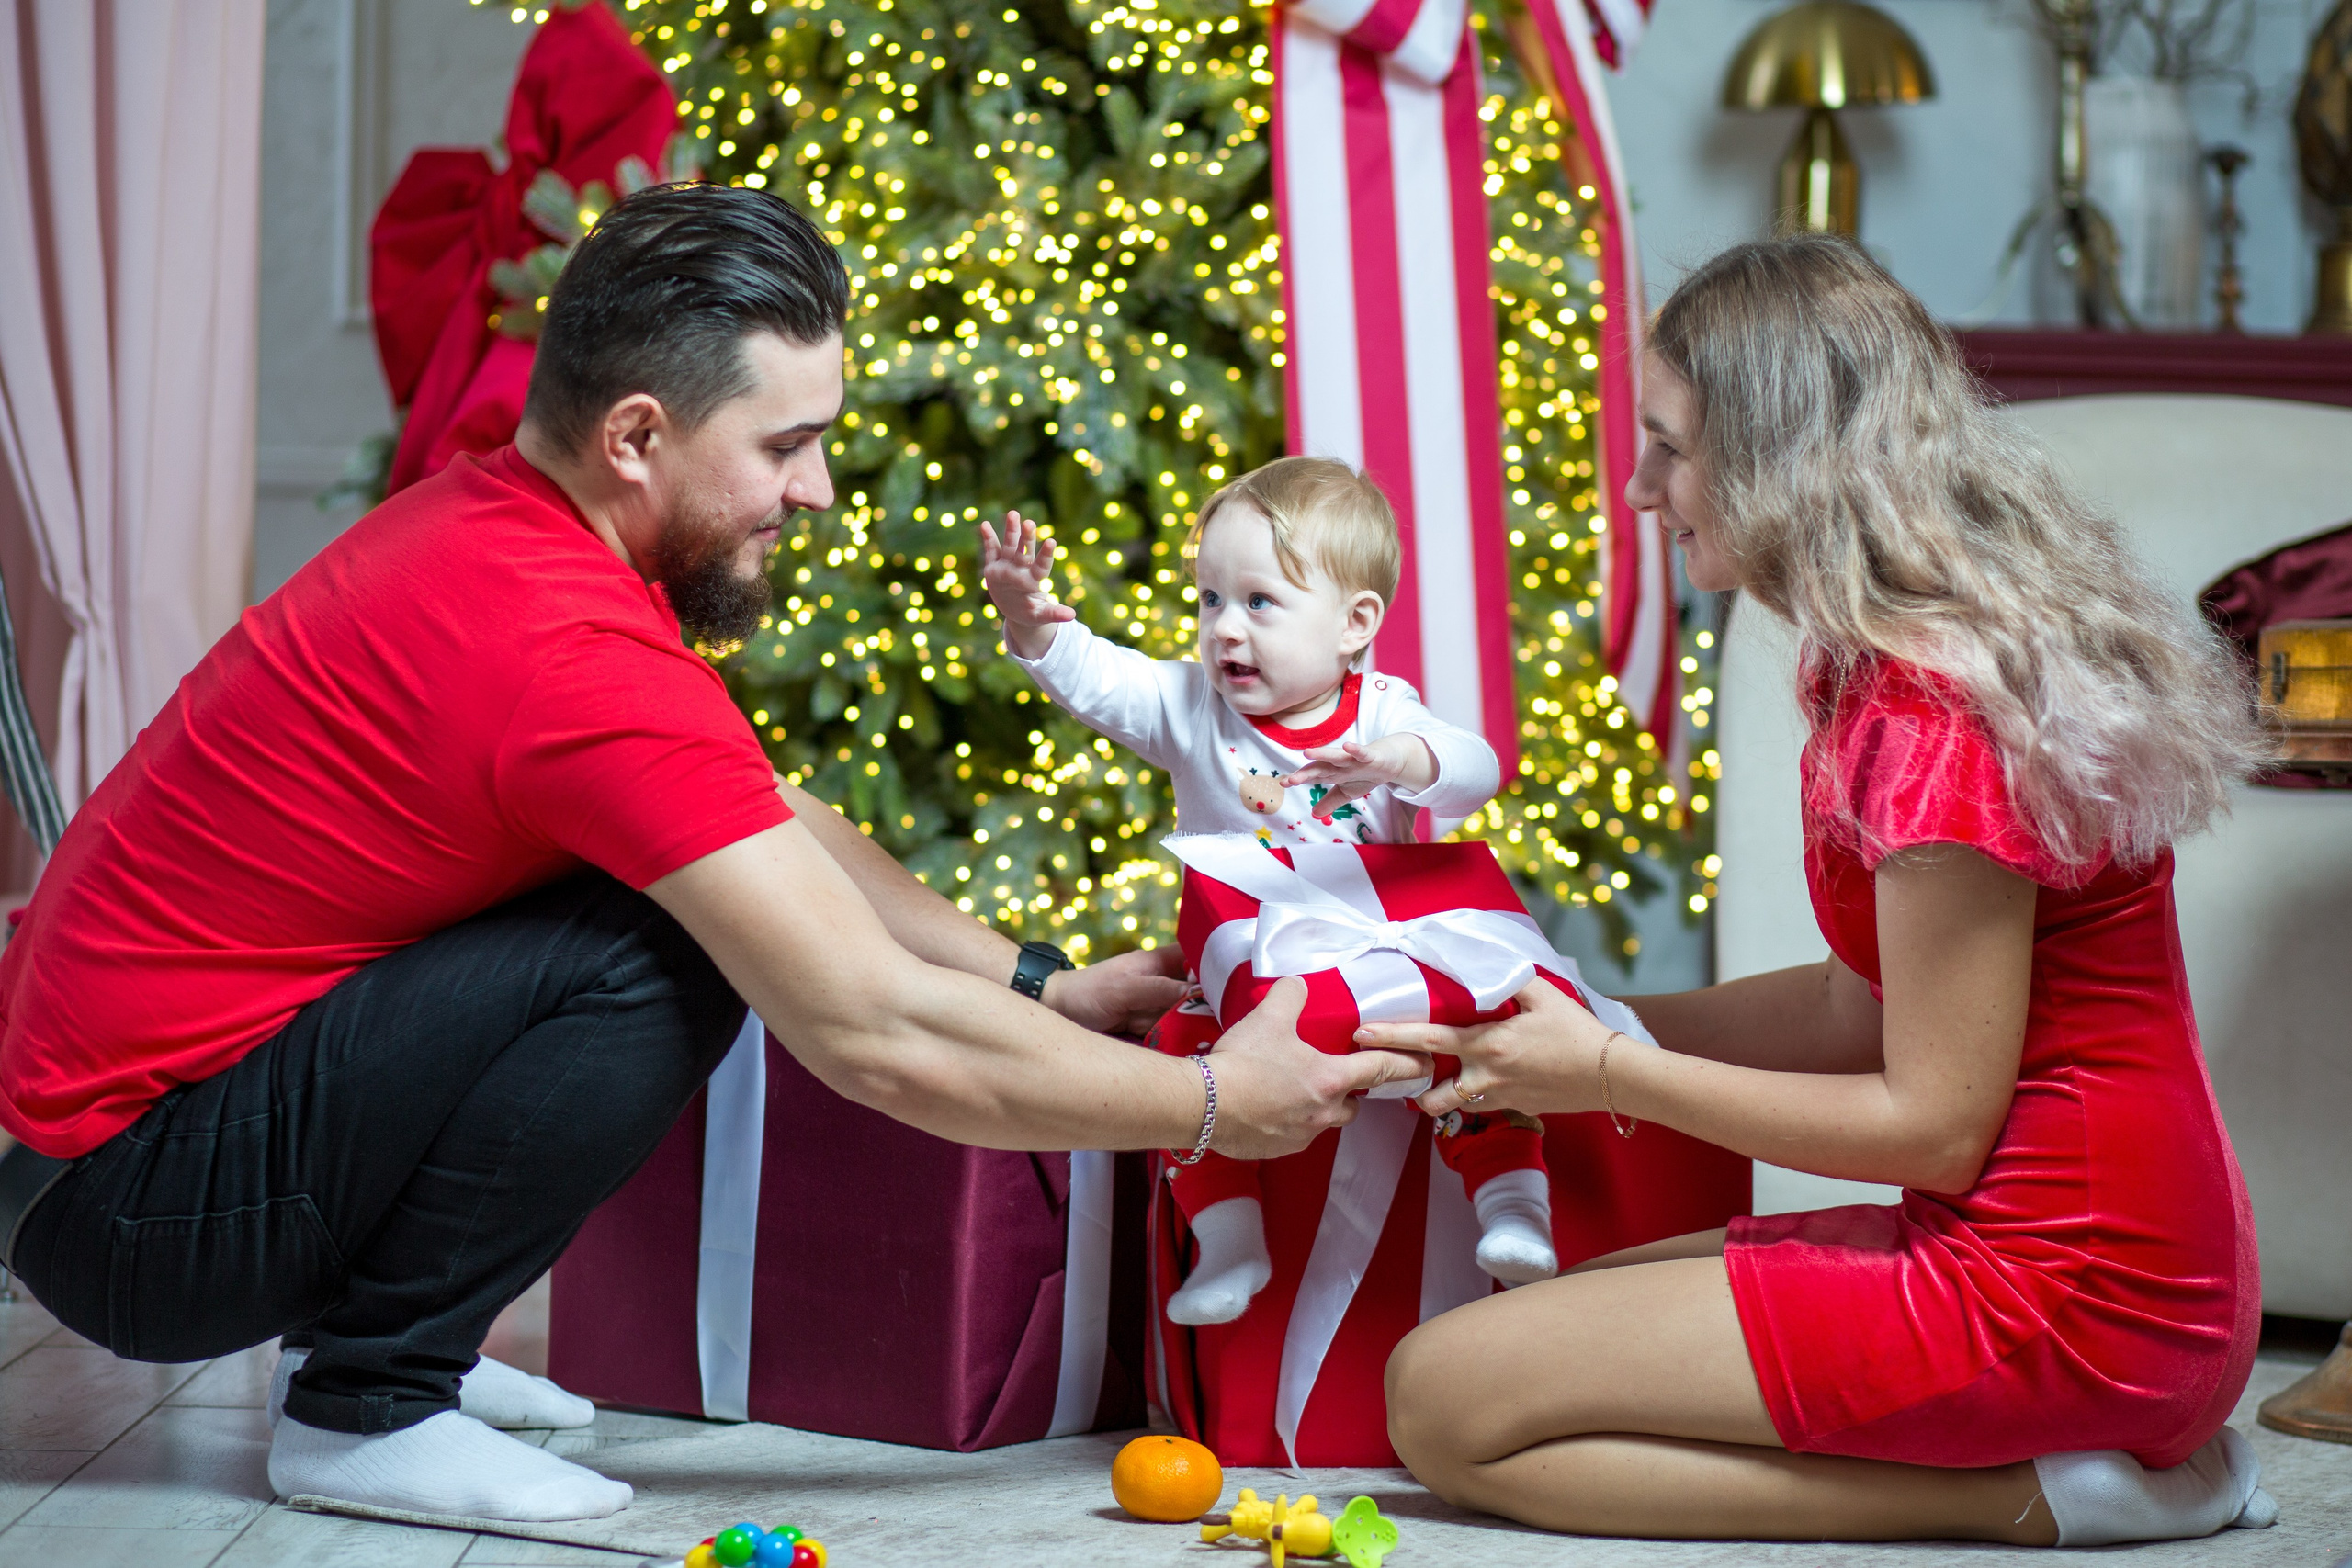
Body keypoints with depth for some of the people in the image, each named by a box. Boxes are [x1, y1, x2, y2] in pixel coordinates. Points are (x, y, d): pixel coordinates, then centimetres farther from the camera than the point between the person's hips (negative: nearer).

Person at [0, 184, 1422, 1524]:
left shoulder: (491, 523, 5)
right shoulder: (567, 649, -26)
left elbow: (783, 829, 16)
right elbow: (874, 1032, -24)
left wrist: (1045, 988, 11)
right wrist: (1213, 1104, -12)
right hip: (139, 1211, -10)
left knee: (708, 892, 10)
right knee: (662, 956, -23)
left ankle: (362, 1334, 13)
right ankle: (370, 1408, -8)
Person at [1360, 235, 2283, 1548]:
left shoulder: (1933, 716, -20)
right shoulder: (1894, 664, 11)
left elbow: (1934, 1124, -17)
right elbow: (1863, 1007, 16)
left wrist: (1610, 1075, -8)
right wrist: (1584, 1025, 13)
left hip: (2060, 1293, -10)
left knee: (1444, 1401, -9)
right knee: (1550, 1313, 20)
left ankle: (2025, 1493, -10)